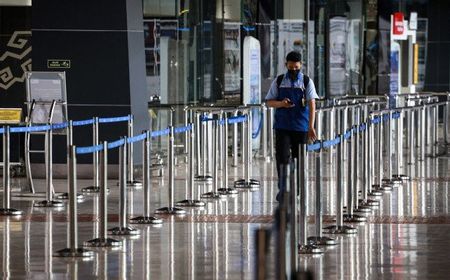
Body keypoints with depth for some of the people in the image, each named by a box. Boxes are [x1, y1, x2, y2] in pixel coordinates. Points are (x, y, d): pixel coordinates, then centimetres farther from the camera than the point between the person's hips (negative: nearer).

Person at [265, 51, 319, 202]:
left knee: (299, 158, 4)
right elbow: (269, 102, 8)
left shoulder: (307, 82, 1)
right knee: (282, 156, -11)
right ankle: (282, 189, -6)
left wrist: (311, 127, -18)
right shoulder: (278, 82, 7)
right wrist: (281, 103, -15)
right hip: (282, 127, 1)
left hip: (301, 127, -1)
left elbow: (312, 104, -7)